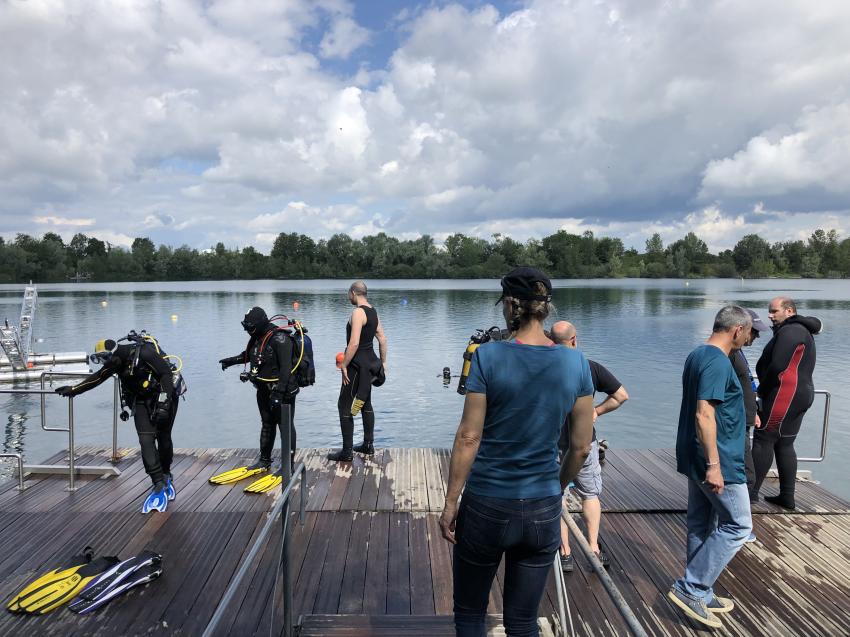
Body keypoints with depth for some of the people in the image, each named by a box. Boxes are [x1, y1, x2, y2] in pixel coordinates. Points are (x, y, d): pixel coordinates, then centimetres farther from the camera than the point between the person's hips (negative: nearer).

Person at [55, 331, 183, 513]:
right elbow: (98, 377, 16)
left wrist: (163, 404, -31)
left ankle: (166, 477, 24)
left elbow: (166, 374, -27)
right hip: (142, 400, 6)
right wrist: (73, 389, 20)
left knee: (163, 438, 1)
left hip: (164, 395, -6)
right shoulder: (115, 361, -2)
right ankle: (159, 486, -10)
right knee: (146, 441, -10)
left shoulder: (144, 352, -25)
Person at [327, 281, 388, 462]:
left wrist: (344, 365, -19)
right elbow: (382, 340, 13)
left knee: (345, 406, -1)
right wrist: (383, 362, 20)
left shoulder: (358, 313, -18)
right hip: (369, 363, 9)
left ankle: (347, 452, 3)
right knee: (365, 404, 19)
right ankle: (368, 445, 28)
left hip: (357, 365, -9)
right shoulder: (373, 312, 10)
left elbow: (354, 343, -25)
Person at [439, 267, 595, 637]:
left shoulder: (488, 356, -15)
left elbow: (468, 438, -14)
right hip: (543, 511, 3)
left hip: (486, 507, -3)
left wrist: (450, 503, -4)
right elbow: (581, 448, 1)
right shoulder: (575, 363, -5)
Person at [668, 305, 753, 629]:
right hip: (718, 461, -10)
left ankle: (699, 594, 26)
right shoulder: (719, 362, -20)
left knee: (701, 524, 15)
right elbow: (704, 415, -26)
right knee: (737, 525, 3)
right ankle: (690, 588, 4)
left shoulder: (697, 356, 11)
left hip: (695, 457, 10)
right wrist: (714, 465, -24)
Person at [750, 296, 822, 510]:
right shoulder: (800, 331, 21)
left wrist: (762, 389, -6)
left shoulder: (790, 331, -13)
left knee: (763, 439, -6)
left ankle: (752, 490, -2)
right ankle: (787, 497, 16)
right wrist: (765, 389, 7)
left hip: (785, 395, -10)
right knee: (784, 444, 12)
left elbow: (777, 366, -21)